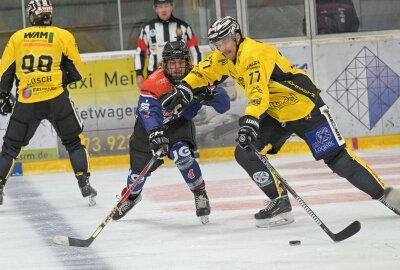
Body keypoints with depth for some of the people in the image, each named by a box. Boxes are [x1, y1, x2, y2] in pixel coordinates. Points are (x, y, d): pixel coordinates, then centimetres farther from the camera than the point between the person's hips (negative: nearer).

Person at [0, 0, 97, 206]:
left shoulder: (17, 38, 10)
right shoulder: (63, 36, 5)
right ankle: (84, 183, 5)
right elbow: (76, 71, 7)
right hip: (56, 98, -1)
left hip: (26, 101, 1)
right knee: (74, 141, 13)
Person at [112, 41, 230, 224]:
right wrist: (156, 133, -62)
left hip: (180, 124, 0)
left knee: (182, 155, -29)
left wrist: (209, 94, -44)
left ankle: (200, 194, -9)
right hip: (150, 126, 0)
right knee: (140, 168, 10)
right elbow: (147, 110, -46)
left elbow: (224, 105, -22)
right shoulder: (155, 82, -32)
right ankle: (132, 196, 45)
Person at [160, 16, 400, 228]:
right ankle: (281, 202, 1)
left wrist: (250, 121, -54)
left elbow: (259, 92, -41)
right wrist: (184, 89, -6)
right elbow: (205, 70, 11)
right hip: (275, 114, 9)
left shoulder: (254, 54, -28)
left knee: (337, 157, -11)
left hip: (305, 107, -9)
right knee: (245, 153, -5)